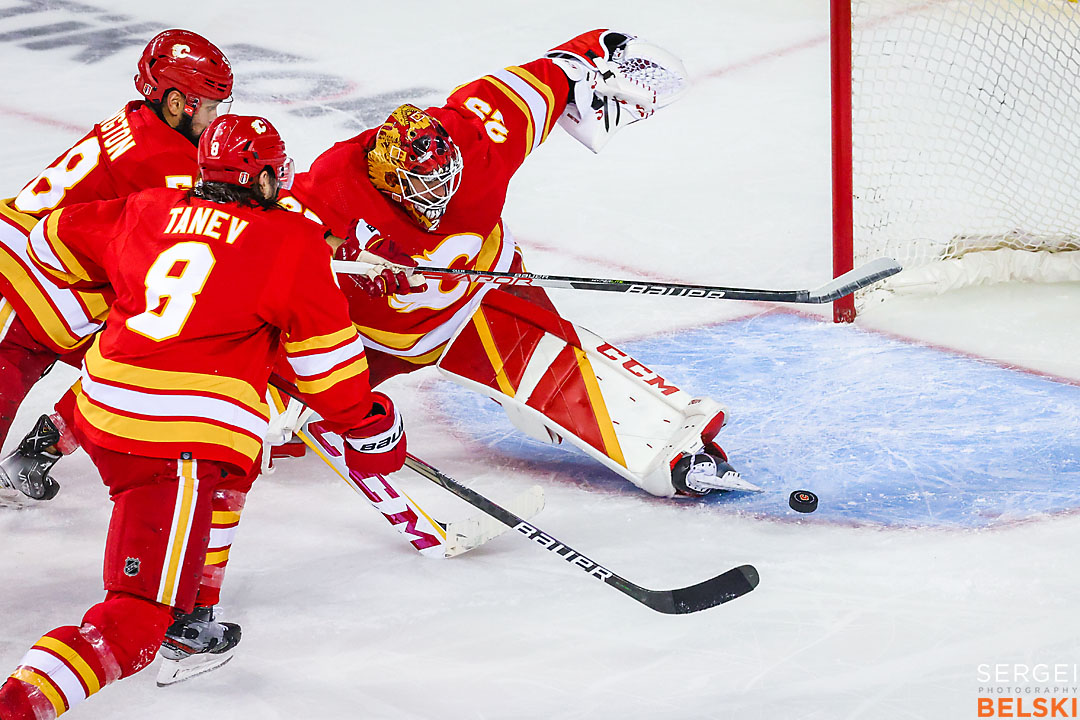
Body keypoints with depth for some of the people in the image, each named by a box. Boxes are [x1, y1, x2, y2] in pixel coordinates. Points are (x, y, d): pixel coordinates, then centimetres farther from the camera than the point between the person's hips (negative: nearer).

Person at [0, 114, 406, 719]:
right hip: (180, 444, -7)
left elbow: (58, 242, 27)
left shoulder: (147, 212, 13)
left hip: (103, 414, 7)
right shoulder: (292, 242, -1)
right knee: (134, 625, -9)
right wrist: (368, 426, 20)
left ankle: (186, 612, 35)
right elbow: (326, 352, 5)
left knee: (232, 463, 34)